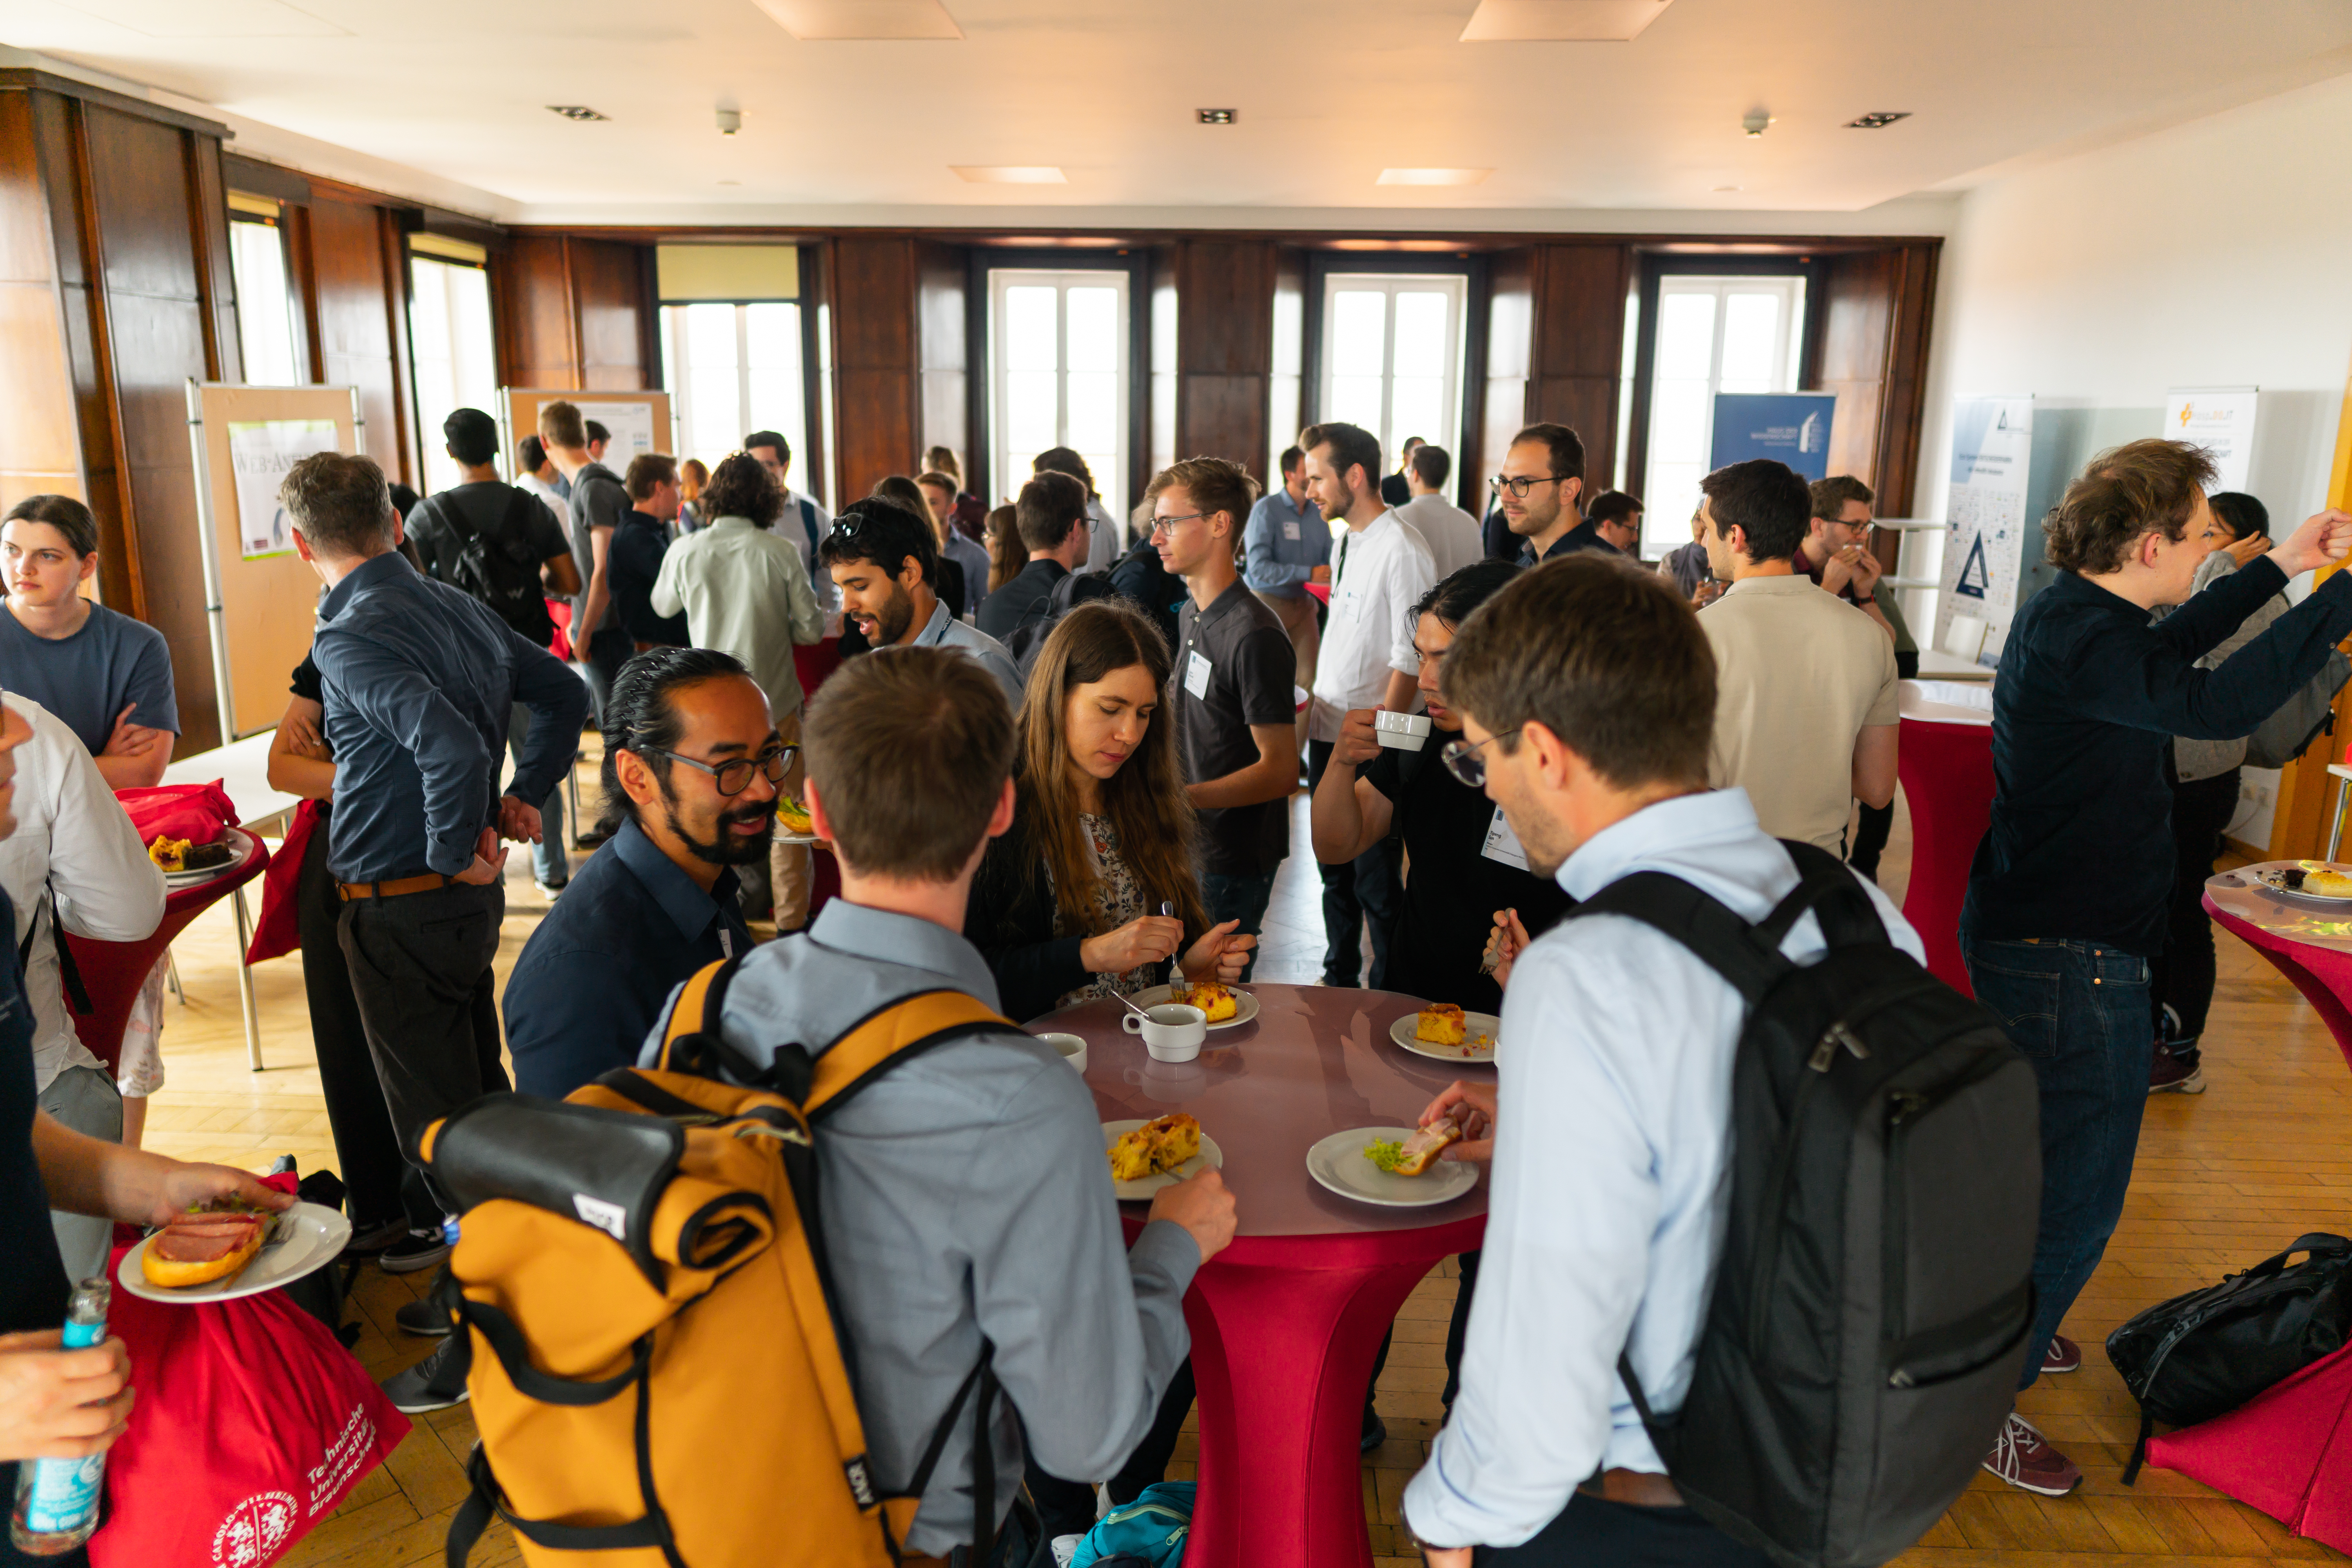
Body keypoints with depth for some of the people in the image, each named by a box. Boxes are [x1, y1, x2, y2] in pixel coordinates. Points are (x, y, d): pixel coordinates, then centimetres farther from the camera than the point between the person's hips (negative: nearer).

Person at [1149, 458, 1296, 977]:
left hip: (1234, 861, -9)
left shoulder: (1254, 636, -21)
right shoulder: (1191, 614, 8)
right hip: (1191, 846, 9)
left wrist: (1179, 798, -30)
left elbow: (1282, 771, -23)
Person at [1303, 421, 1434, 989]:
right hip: (1328, 732, 8)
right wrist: (1315, 706, 11)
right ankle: (1339, 982, 35)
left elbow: (1410, 660, -18)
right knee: (1335, 874, 20)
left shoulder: (1402, 549, -15)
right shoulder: (1345, 542, 11)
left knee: (1376, 886, 2)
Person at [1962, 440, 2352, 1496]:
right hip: (2072, 960, -11)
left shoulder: (2073, 617, 10)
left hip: (2038, 940, 11)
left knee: (2040, 1161, 26)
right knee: (2074, 1198, -1)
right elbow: (2212, 705, -34)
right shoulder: (2075, 638, -23)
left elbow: (2165, 652, 28)